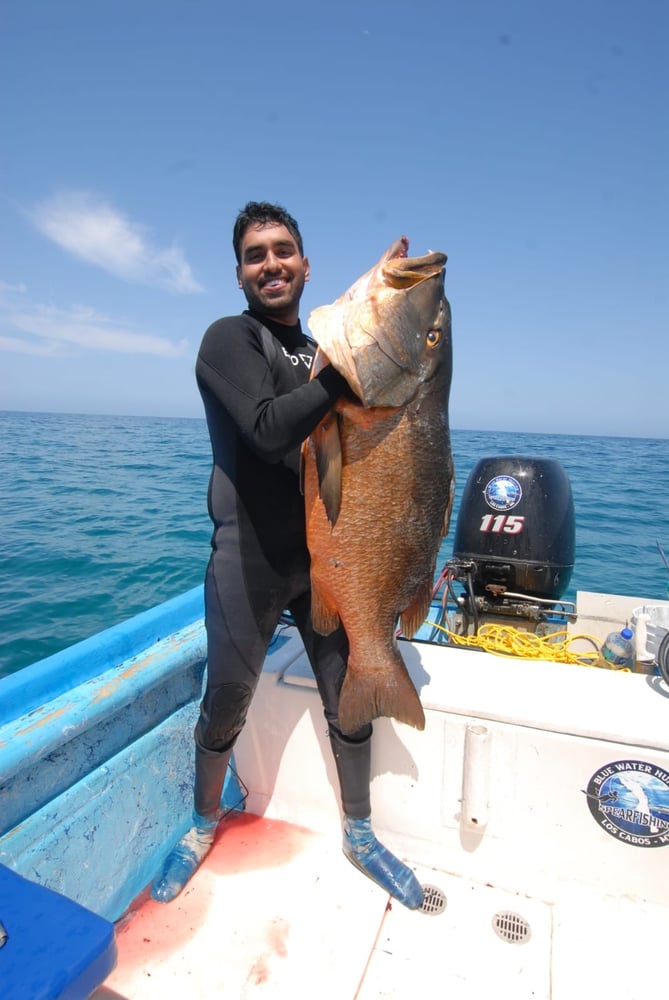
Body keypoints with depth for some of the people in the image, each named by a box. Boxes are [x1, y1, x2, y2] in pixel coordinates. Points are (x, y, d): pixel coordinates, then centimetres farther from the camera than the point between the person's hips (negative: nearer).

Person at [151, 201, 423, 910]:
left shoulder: (322, 353, 14)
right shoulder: (230, 338, -4)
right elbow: (270, 431, -23)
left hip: (329, 554, 5)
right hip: (250, 558, -5)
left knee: (350, 696, 12)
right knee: (226, 703, 10)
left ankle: (358, 833, 35)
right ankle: (205, 824, 39)